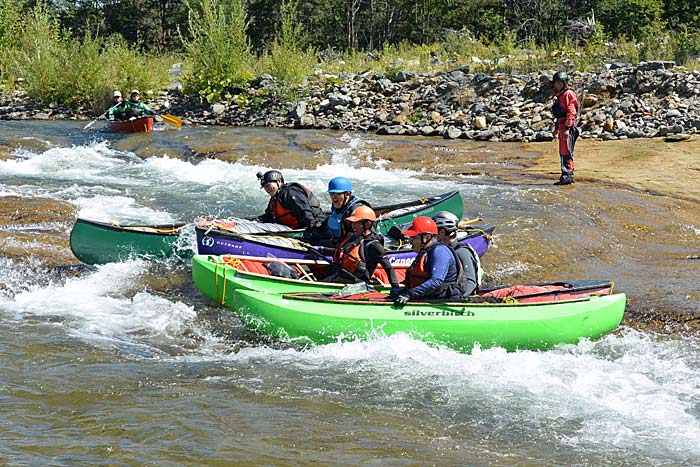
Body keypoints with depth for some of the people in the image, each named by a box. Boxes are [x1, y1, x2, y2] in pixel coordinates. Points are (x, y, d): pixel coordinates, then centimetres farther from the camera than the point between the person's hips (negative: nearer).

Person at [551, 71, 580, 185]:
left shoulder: (568, 94, -9)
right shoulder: (559, 95, 21)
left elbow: (571, 112, -17)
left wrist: (567, 128, -23)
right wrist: (556, 129, 27)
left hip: (568, 126, -10)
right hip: (561, 126, 10)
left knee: (567, 152, -11)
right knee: (562, 153, 12)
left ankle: (568, 176, -11)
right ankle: (565, 176, 17)